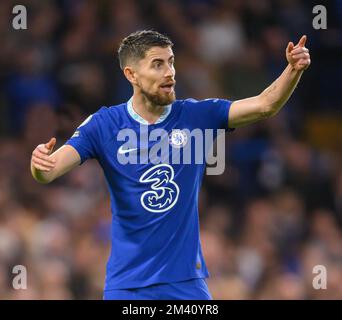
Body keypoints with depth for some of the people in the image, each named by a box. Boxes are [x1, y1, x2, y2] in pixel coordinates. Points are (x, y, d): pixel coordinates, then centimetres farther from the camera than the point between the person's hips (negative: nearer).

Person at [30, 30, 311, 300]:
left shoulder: (196, 116, 0)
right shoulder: (103, 125, -4)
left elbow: (264, 105, -6)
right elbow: (49, 172, -12)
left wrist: (294, 70, -23)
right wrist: (40, 164, -36)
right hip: (127, 284, -1)